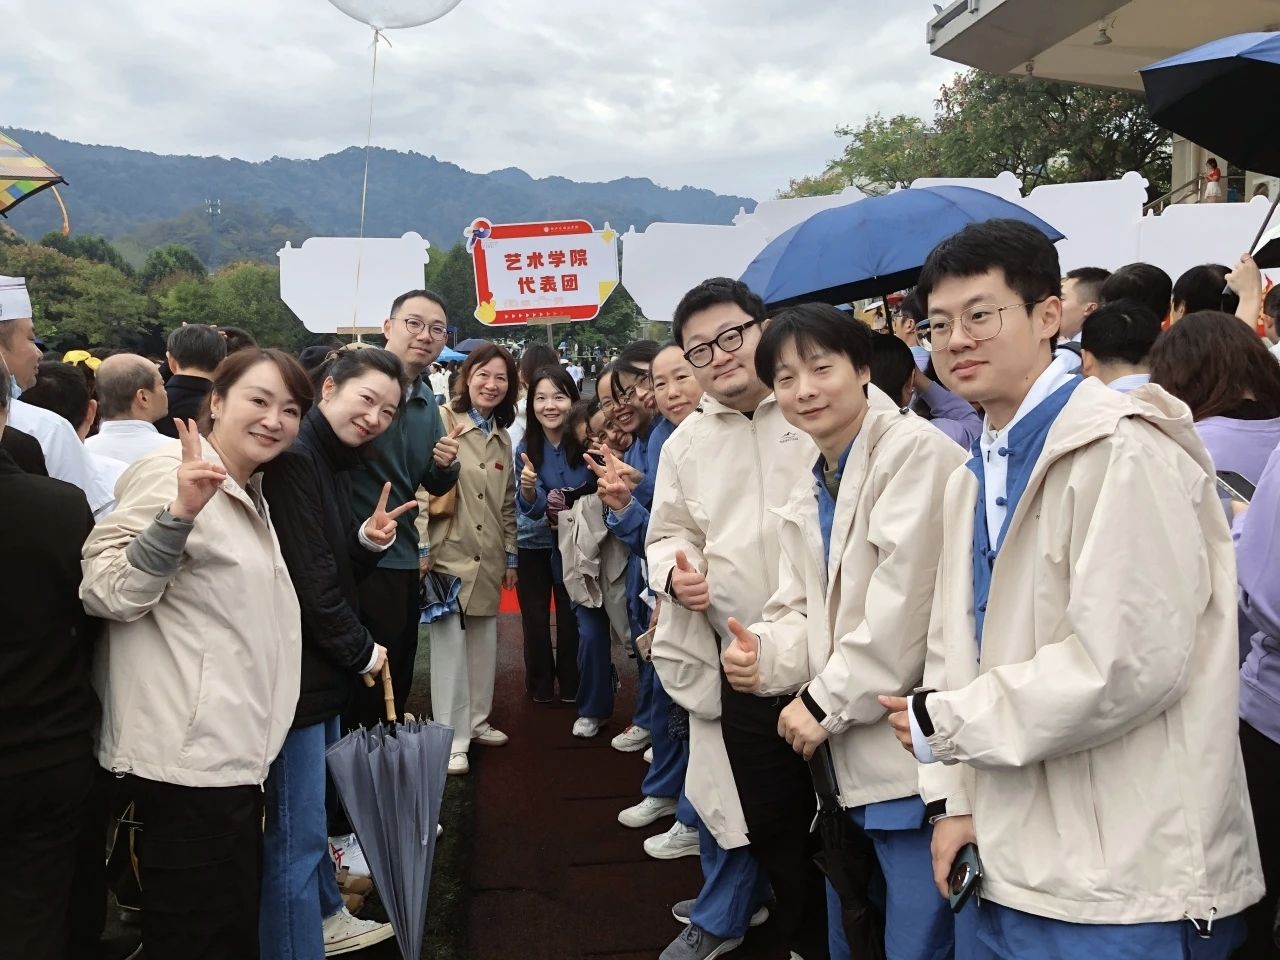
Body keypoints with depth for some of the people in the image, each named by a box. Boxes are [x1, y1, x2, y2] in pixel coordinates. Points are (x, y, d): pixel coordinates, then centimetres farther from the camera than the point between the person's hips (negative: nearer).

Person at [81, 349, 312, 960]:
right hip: (188, 754, -10)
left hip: (231, 751, 10)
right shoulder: (174, 473, -14)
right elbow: (106, 593, -22)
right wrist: (178, 514, -35)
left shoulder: (248, 493, 16)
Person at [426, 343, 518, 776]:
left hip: (488, 557, 7)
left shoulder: (501, 437, 14)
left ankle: (476, 720, 29)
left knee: (484, 641, 14)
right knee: (451, 644, -2)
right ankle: (452, 737, 8)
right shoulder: (441, 422, -9)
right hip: (448, 553, -6)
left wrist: (511, 556, 17)